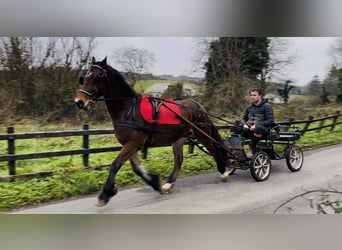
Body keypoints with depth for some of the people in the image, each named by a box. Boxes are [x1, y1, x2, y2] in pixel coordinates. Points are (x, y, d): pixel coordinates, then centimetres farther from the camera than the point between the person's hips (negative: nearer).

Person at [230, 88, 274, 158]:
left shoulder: (267, 106, 1)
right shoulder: (249, 107, 18)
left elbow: (270, 121, -8)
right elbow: (243, 119, 25)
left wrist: (256, 125, -19)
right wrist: (244, 124, 0)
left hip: (262, 129, -5)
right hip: (249, 130, 5)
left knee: (258, 129, -42)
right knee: (234, 128, -20)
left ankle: (251, 149, -30)